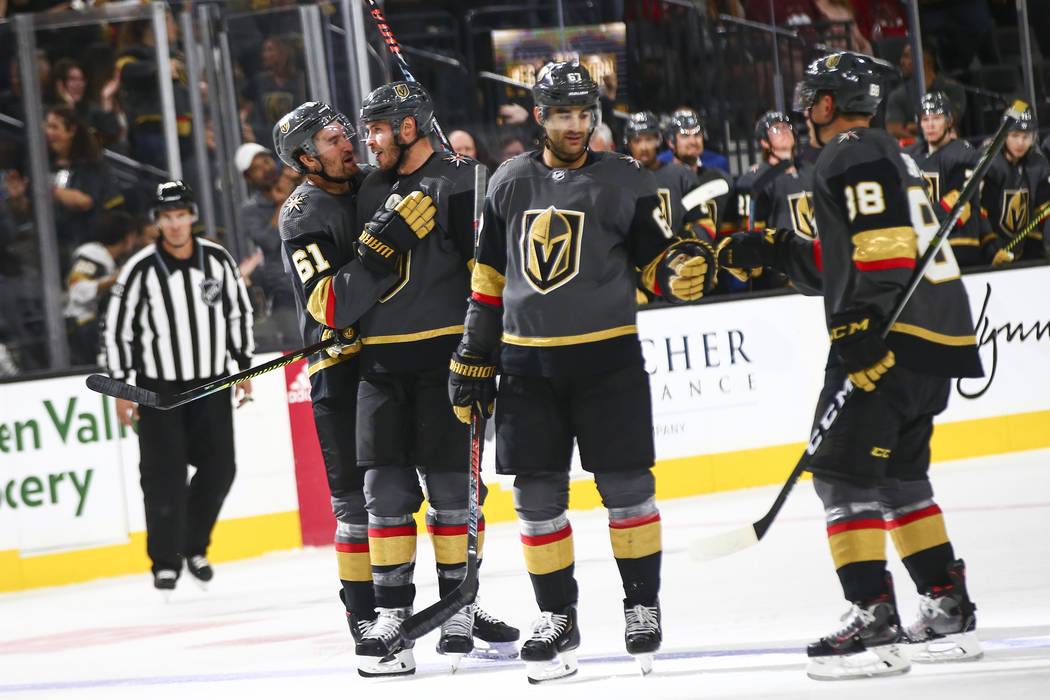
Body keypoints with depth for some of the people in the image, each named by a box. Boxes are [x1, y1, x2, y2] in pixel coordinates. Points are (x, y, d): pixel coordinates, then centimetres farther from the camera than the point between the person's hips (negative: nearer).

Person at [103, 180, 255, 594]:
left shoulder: (218, 260, -1)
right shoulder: (140, 270, -12)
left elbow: (239, 311, 11)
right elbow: (117, 327, -6)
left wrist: (244, 366, 11)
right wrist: (120, 388, -6)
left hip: (211, 385, 3)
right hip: (158, 389, -3)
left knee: (219, 469, 3)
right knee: (165, 477, -6)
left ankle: (194, 546, 23)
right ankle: (165, 561, 6)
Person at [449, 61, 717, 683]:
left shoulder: (626, 182, -1)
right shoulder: (510, 183, 8)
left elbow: (654, 260, 1)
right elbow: (490, 277, 13)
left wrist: (683, 268, -23)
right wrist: (473, 361, 11)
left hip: (607, 358, -3)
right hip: (527, 363, 3)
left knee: (626, 487, -3)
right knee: (537, 496, 3)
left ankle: (643, 603, 11)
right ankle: (557, 616, 14)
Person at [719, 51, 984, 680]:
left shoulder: (853, 156, -7)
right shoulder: (889, 156, 25)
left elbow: (884, 248, -21)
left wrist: (862, 325, -28)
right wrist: (776, 251, 22)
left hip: (897, 337, -10)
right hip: (936, 339, 10)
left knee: (843, 470, -9)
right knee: (899, 477, 18)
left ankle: (874, 621, -15)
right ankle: (950, 614, 19)